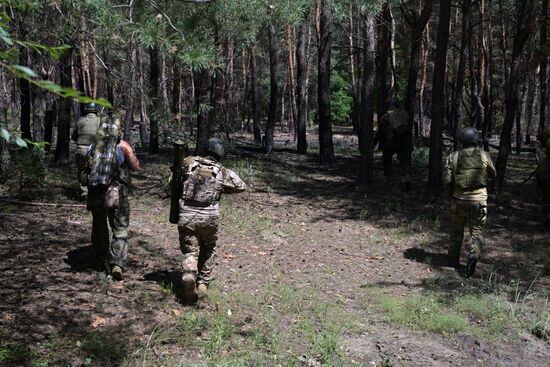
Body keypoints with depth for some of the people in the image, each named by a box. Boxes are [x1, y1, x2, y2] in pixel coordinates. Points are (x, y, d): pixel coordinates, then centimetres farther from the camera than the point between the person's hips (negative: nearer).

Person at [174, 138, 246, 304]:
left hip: (186, 216, 0)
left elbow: (173, 182, 12)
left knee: (190, 251, 9)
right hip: (209, 218, 0)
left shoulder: (188, 163, 2)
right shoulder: (223, 172, 0)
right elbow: (241, 186, 12)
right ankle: (202, 283, 21)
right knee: (208, 250, 21)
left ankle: (189, 275, -16)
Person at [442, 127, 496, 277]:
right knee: (476, 231, 9)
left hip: (460, 199, 1)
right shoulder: (484, 155, -3)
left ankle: (454, 259, 26)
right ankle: (474, 254, -15)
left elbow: (446, 179, -9)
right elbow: (493, 174, 9)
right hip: (479, 199, 0)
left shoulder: (453, 157, -5)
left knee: (457, 230, 17)